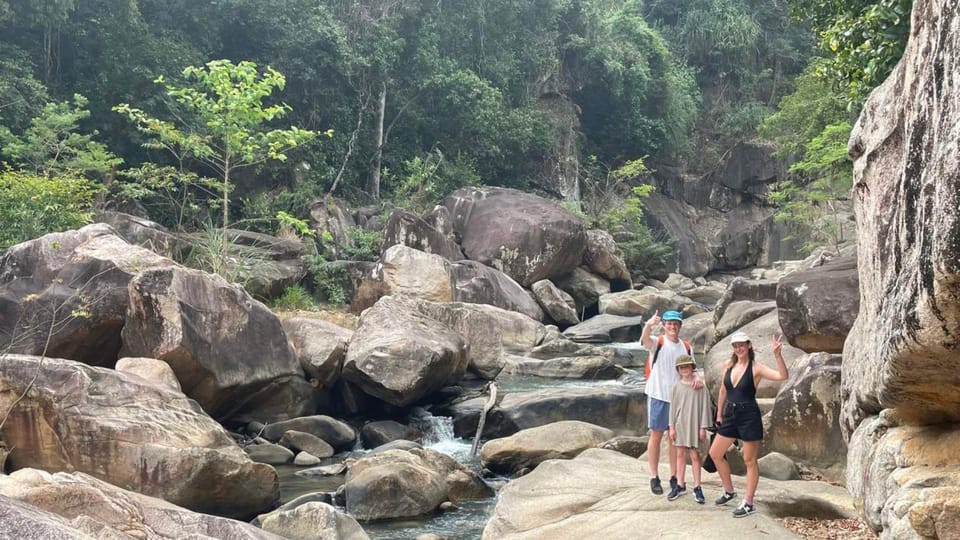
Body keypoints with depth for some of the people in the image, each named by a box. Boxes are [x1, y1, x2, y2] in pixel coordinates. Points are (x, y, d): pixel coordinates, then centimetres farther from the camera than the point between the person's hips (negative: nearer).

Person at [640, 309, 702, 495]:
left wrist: (697, 378, -16)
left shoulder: (686, 347, 6)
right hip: (658, 396, -4)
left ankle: (674, 477, 20)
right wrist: (649, 325, -54)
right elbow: (644, 339, -31)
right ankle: (654, 477, 9)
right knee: (656, 436, 2)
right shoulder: (658, 344, -8)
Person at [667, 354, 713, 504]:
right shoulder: (677, 386, 3)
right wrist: (672, 427, 3)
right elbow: (673, 407, 6)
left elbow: (704, 406, -4)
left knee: (694, 455, 0)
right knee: (680, 454, 9)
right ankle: (680, 485, 18)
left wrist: (703, 427, -6)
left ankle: (697, 487, 7)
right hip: (680, 424, 3)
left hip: (694, 424, -3)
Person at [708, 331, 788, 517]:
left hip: (749, 416, -7)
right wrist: (719, 414, 18)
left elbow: (783, 376, -25)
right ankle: (729, 491, 30)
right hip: (730, 415, 7)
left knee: (749, 460, 3)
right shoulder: (728, 365, 4)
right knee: (715, 453, 13)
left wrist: (777, 355, -36)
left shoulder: (756, 368, -12)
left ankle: (748, 503, 12)